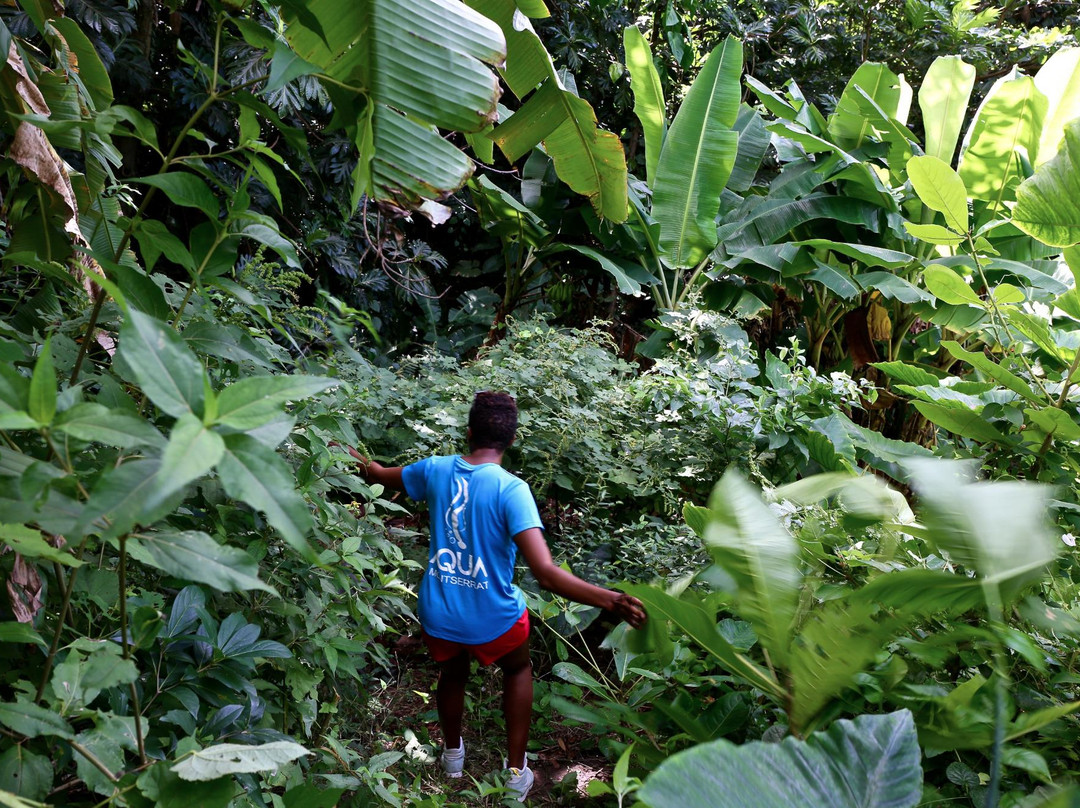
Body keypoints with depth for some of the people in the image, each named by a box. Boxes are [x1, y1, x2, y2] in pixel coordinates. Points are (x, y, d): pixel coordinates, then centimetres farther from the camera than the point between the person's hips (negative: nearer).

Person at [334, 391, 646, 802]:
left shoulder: (435, 469, -8)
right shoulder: (511, 489, -22)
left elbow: (376, 474, 14)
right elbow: (545, 572, -31)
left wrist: (351, 452, 35)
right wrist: (611, 600, -32)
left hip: (438, 615, 4)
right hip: (493, 620, -3)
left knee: (453, 674, 35)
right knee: (518, 670, 31)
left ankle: (453, 754, 58)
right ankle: (516, 772, 34)